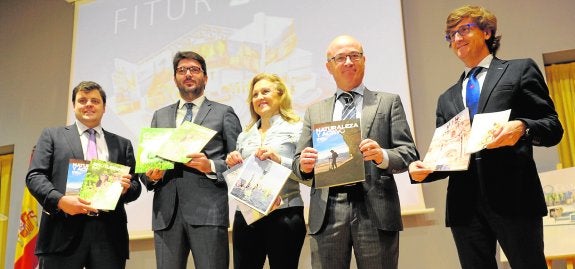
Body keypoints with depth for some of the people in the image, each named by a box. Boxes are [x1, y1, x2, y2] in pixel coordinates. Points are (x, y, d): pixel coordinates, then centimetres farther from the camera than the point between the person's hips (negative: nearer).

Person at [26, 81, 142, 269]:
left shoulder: (122, 144, 20)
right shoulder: (52, 136, 15)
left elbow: (135, 186, 16)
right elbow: (35, 176, 5)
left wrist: (126, 188, -8)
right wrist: (60, 200, -13)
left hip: (109, 234, 2)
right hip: (63, 232, -2)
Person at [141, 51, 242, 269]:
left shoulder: (223, 113, 9)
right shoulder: (160, 116, 21)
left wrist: (211, 166, -13)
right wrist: (150, 175, -1)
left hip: (208, 212, -3)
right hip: (166, 213, 4)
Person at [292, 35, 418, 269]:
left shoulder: (388, 102, 10)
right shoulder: (314, 111, 17)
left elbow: (408, 153, 3)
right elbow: (299, 163, 13)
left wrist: (383, 156, -17)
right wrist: (304, 164, -10)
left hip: (375, 210, -1)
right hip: (327, 213, 2)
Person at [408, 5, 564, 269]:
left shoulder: (520, 70, 10)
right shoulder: (447, 99, 22)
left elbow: (553, 128, 2)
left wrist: (522, 128, -19)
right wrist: (423, 169, -4)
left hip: (513, 196, -4)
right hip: (464, 204, 4)